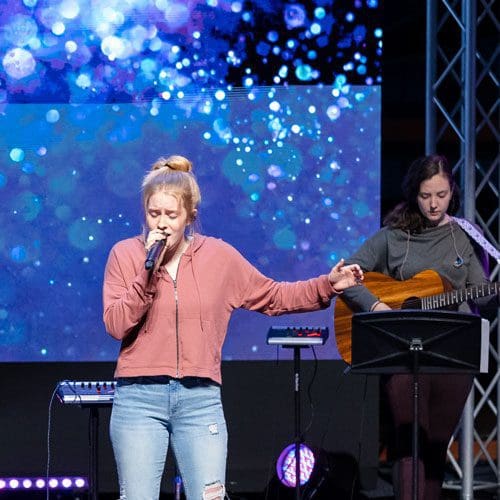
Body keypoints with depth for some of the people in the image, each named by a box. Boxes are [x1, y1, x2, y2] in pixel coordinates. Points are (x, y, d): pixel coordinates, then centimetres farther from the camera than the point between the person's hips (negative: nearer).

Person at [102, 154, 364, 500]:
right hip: (139, 397, -1)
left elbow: (273, 297, 14)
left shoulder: (219, 256, 6)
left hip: (201, 399, 1)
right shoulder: (125, 254, 2)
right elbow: (116, 325, -6)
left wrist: (328, 286, 4)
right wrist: (147, 275, -15)